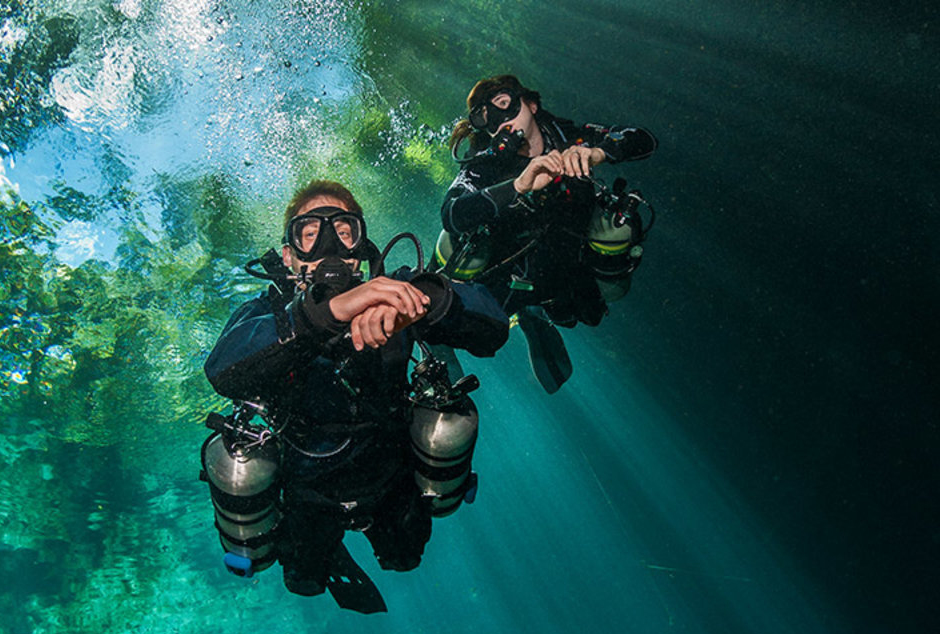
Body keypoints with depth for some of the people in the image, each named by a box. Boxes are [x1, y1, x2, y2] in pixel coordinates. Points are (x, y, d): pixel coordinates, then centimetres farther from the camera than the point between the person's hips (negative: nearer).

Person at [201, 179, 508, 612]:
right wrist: (328, 310, -65)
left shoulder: (390, 297, -24)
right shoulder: (268, 313, -27)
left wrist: (423, 298, -59)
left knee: (404, 559, 28)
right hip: (308, 490, -1)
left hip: (390, 478, 1)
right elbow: (224, 373, -51)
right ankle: (322, 542, 55)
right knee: (306, 582, 25)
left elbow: (493, 328, -37)